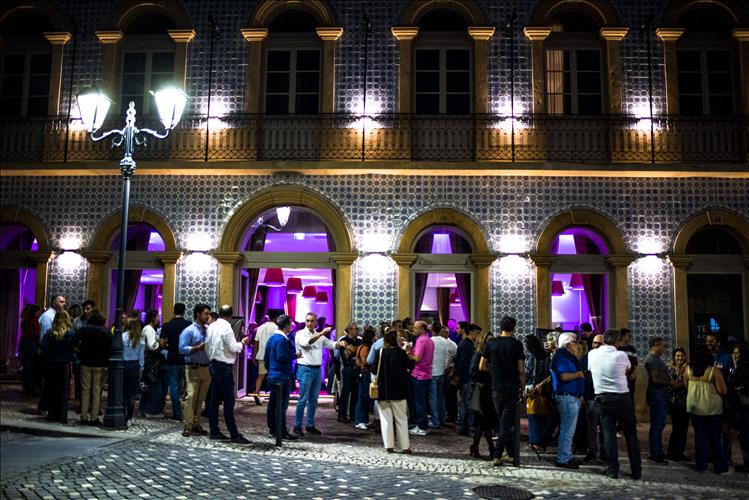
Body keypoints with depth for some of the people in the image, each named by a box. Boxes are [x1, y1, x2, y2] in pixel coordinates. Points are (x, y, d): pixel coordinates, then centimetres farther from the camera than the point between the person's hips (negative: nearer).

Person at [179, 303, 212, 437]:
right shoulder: (189, 331, -5)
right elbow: (182, 349, -12)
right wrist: (198, 348, -20)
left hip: (206, 368, 6)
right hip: (193, 368, -6)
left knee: (200, 398, 9)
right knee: (191, 396, -9)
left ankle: (196, 424, 16)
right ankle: (187, 426, -6)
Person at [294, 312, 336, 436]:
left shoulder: (320, 336, 14)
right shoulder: (300, 334, -5)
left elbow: (332, 344, 12)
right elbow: (307, 342, -24)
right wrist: (322, 332, -30)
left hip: (317, 369, 6)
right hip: (305, 369, -6)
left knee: (313, 399, 10)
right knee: (303, 399, -5)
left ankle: (310, 425, 19)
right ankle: (297, 426, 3)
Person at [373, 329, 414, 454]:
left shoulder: (380, 352, -8)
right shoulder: (401, 352, -10)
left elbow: (374, 369, -5)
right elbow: (410, 366, 0)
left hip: (383, 390, 0)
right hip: (398, 391, 0)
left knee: (386, 418, 9)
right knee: (401, 418, 10)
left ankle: (389, 446, 8)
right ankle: (405, 446, 10)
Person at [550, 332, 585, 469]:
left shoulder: (570, 357, 18)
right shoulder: (561, 356, -13)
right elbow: (564, 376, -24)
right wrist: (579, 374, -9)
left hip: (573, 397, 11)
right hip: (567, 397, -11)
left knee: (568, 430, 16)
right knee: (567, 430, -7)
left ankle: (567, 457, 25)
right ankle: (563, 459, -1)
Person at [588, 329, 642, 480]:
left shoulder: (592, 354, -2)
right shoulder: (621, 355, -7)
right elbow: (628, 370, 12)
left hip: (603, 398, 1)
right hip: (623, 397, -1)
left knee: (609, 433, 4)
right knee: (630, 433, 8)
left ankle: (613, 469, 5)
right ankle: (636, 470, 13)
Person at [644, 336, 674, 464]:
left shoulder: (656, 358, 17)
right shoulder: (651, 359, -15)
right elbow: (655, 379, -20)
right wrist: (670, 383, -10)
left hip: (662, 394, 10)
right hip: (656, 394, -10)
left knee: (660, 424, 15)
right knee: (656, 425, -5)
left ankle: (658, 451, 23)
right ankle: (654, 454, 0)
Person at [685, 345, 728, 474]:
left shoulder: (688, 369, -4)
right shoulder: (714, 370, -14)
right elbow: (723, 391, -11)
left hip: (694, 408, 3)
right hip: (712, 408, -3)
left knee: (699, 436, 11)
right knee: (715, 437, 9)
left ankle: (701, 465, 16)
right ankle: (720, 467, 15)